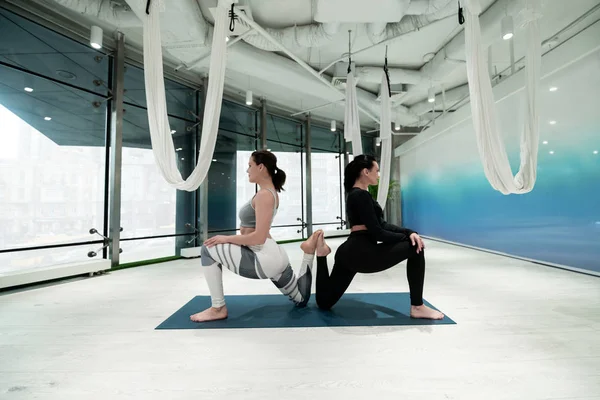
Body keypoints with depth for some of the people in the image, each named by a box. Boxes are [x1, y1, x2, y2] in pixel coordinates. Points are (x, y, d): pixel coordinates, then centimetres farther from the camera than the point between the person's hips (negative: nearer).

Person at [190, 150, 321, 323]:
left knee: (208, 250, -6)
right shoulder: (269, 192, 14)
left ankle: (218, 308, 1)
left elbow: (258, 238, -24)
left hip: (265, 259, -11)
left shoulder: (264, 195, -17)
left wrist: (226, 239, -12)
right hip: (274, 257, 11)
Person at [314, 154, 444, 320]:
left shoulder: (356, 194, 18)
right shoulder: (361, 195, -12)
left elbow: (382, 225, 14)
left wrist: (409, 232, 0)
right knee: (415, 247, -6)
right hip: (362, 253, -11)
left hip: (350, 253, 11)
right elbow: (377, 233, -16)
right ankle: (417, 308, -1)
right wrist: (407, 237, -3)